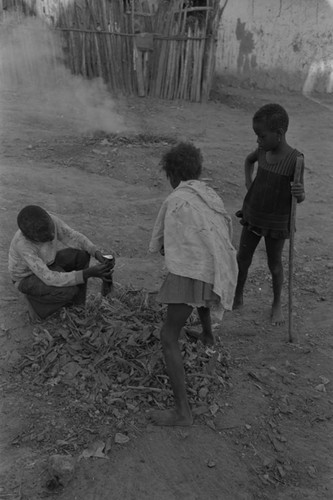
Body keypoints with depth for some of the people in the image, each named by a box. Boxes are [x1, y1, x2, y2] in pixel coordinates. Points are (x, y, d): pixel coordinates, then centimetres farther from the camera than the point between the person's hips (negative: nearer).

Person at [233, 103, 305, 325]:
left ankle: (277, 304, 32)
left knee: (275, 264, 10)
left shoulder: (294, 159, -20)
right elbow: (249, 160, 18)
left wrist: (300, 193, -39)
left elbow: (300, 196, -16)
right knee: (242, 259, 13)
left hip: (277, 223, -4)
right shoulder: (263, 151, -6)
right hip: (252, 217, 5)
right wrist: (249, 183, 4)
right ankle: (237, 297, 33)